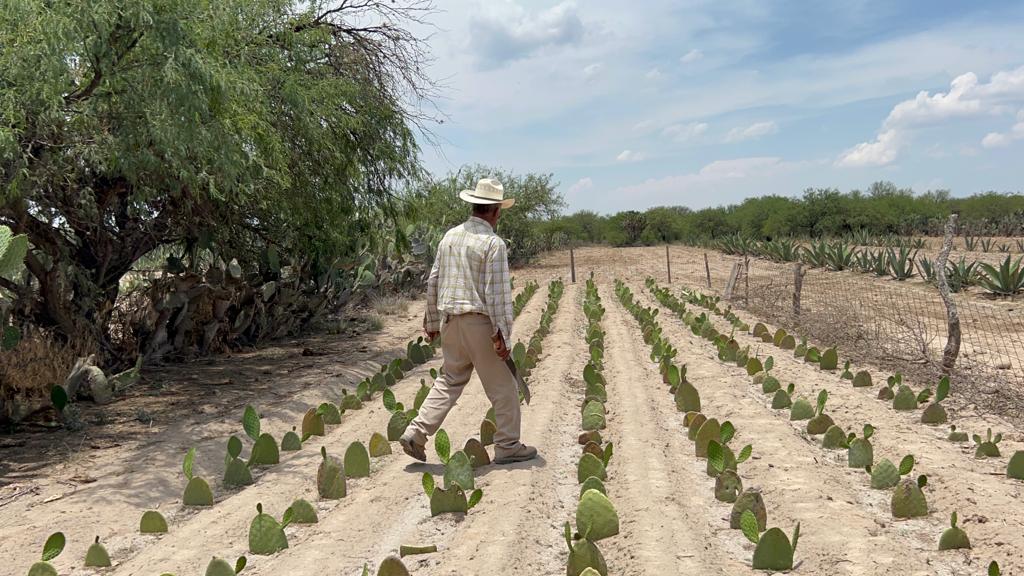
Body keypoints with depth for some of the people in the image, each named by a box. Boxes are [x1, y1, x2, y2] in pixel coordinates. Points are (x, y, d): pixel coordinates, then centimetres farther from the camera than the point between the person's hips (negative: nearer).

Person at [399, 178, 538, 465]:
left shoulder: (450, 236, 9)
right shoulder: (493, 243, -12)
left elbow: (433, 282, 13)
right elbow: (497, 292, -16)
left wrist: (432, 321, 22)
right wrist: (502, 335, -14)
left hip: (449, 320, 7)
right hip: (479, 322, -7)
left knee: (449, 380, 19)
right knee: (502, 386, 7)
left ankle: (416, 433, 11)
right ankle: (508, 446, 15)